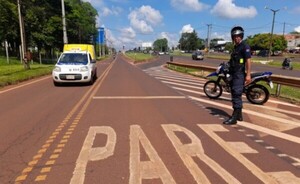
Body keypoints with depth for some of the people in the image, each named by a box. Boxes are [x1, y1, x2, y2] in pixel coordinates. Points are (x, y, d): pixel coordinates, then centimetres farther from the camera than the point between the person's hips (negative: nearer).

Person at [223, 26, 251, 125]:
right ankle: (239, 115, 25)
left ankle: (234, 117, -10)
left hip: (240, 74, -10)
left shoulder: (245, 46, -9)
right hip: (234, 74, 10)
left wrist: (248, 75, -22)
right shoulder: (236, 47, 19)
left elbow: (248, 61, -16)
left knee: (236, 95, -12)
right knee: (236, 95, 14)